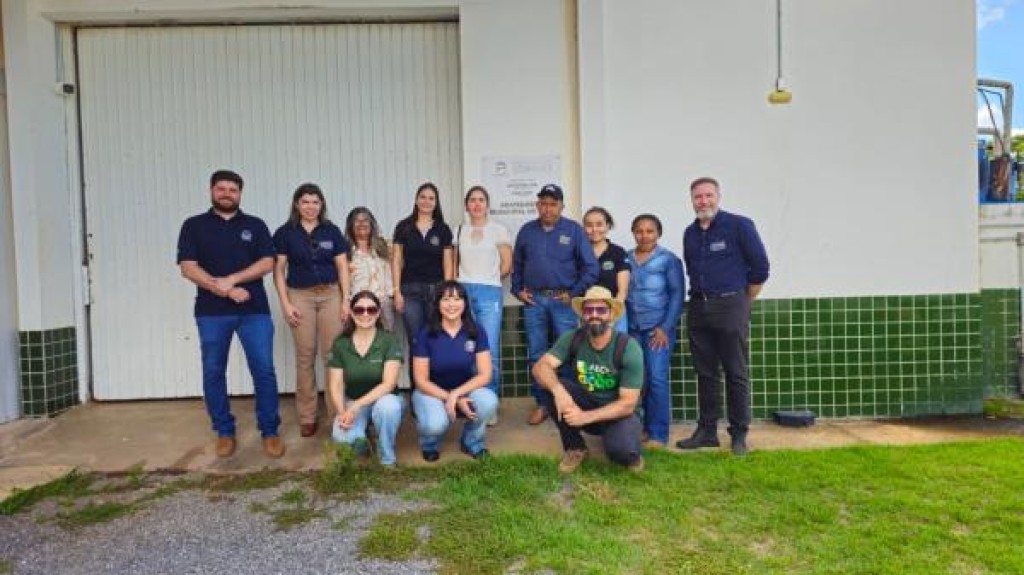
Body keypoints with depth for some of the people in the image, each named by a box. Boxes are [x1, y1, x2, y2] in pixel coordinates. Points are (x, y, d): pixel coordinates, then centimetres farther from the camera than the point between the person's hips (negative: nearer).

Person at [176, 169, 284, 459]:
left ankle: (270, 432, 9)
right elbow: (188, 268, -3)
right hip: (212, 312, 1)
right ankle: (225, 432, 21)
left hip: (254, 310, 0)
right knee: (213, 373, 7)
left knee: (264, 371, -2)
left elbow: (267, 263, -2)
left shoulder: (255, 225, 9)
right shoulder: (194, 226, 7)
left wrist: (231, 279, -14)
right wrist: (224, 290, -13)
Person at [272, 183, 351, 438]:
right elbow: (278, 270, 1)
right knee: (305, 357, 3)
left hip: (330, 295, 1)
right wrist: (285, 304, -6)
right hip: (300, 296, -1)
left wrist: (346, 300, -1)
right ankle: (307, 417, 12)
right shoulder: (285, 233, 2)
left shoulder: (332, 231, 6)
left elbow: (342, 267, 6)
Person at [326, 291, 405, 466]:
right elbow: (335, 386, -4)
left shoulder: (390, 341, -12)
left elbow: (389, 383, -20)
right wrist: (342, 412, -23)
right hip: (352, 401, 2)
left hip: (382, 398, -2)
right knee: (340, 436, -28)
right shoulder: (340, 344, -3)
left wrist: (356, 406, -28)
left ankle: (387, 460, -12)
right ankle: (359, 437, 11)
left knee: (388, 406, -38)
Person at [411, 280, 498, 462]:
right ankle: (429, 444, 7)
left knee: (489, 401, -31)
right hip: (431, 392, -2)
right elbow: (421, 381, -12)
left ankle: (472, 442, 3)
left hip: (466, 389, 2)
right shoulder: (425, 334, -13)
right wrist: (452, 399, -22)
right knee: (435, 424, -35)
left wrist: (456, 394, -24)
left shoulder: (476, 332, -8)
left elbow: (485, 375, -11)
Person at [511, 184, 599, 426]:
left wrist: (574, 293, -6)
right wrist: (518, 290, 7)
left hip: (563, 300, -3)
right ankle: (541, 403, 17)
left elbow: (590, 267, -3)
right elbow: (516, 264, 17)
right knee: (536, 354, 7)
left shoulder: (574, 230, 0)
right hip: (533, 300, 3)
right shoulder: (527, 231, 10)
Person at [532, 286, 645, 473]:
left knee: (620, 450, -35)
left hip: (618, 412, -3)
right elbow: (540, 367, -21)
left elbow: (627, 403, -22)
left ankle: (629, 450, 6)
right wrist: (558, 390, -43)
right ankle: (575, 447, -3)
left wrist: (586, 417, -33)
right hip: (585, 404, 3)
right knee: (549, 387, -23)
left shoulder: (629, 348, -21)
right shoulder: (573, 339, -11)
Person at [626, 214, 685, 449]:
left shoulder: (669, 260, -2)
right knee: (638, 379, 5)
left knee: (657, 378, -6)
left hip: (659, 328, -3)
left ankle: (658, 434, 3)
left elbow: (677, 295, -4)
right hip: (632, 328, 4)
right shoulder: (625, 259, 8)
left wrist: (665, 327, -10)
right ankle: (644, 427, 19)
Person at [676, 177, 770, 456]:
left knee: (736, 374, 0)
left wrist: (742, 302, 2)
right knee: (705, 373, 9)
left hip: (730, 306, -5)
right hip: (698, 308, 5)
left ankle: (739, 434, 10)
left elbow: (760, 267, -3)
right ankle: (706, 431, 18)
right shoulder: (690, 233, 10)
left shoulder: (739, 225, -5)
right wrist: (702, 296, 15)